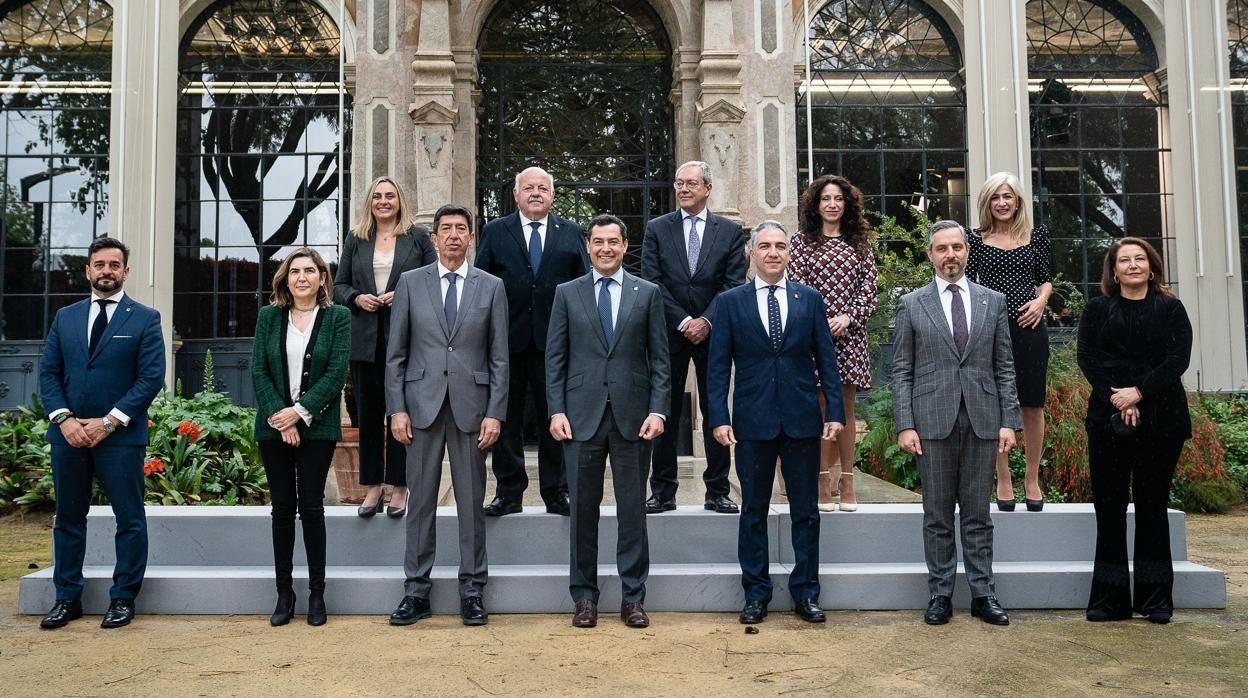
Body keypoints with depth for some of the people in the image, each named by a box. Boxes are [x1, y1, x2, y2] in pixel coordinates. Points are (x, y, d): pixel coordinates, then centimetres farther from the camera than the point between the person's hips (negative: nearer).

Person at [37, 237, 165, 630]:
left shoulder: (145, 319, 0)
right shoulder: (65, 317, 12)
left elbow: (151, 377, -7)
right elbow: (48, 372, 8)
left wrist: (109, 421, -14)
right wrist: (63, 418, -8)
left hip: (121, 435, -4)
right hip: (68, 433, 4)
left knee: (130, 520, 1)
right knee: (68, 519, 11)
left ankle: (123, 598, 13)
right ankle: (67, 598, 21)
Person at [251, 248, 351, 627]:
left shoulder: (337, 317, 0)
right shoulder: (269, 316, 7)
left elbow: (336, 373, -7)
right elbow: (258, 371, 1)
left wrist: (301, 411, -14)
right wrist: (279, 417, -10)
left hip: (317, 426, -2)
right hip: (274, 426, 2)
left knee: (311, 507, 0)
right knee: (282, 507, 6)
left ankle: (317, 593, 10)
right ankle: (284, 593, 14)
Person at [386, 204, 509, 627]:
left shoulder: (491, 287, 6)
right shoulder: (410, 283, 6)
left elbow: (499, 357, 3)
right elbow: (395, 352, 5)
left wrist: (495, 413, -4)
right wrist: (397, 408, -2)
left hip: (471, 405, 0)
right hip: (422, 404, 0)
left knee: (471, 502, 5)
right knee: (421, 500, 5)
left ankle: (471, 591, 15)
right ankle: (416, 590, 15)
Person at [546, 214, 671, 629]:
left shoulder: (648, 293, 7)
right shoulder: (567, 293, 8)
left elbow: (660, 358, 5)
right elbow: (555, 358, 6)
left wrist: (657, 410, -5)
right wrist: (556, 410, -4)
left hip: (632, 416, 0)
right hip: (582, 416, 0)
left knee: (632, 509, 5)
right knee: (583, 510, 6)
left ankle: (633, 598, 15)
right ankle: (584, 597, 17)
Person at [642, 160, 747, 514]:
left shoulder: (729, 231, 8)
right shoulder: (657, 229, 7)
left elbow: (734, 282, 0)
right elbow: (652, 282, -1)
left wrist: (707, 321, -12)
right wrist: (683, 321, -10)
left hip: (712, 332, 0)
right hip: (670, 333, 0)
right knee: (666, 413, 2)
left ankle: (717, 491, 12)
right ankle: (663, 492, 9)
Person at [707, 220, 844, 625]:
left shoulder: (809, 299, 6)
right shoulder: (731, 302, 3)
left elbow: (826, 360, 5)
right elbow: (718, 366, 0)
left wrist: (835, 411, -3)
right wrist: (719, 418, -8)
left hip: (803, 420, 1)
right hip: (753, 423, -1)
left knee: (806, 512, 8)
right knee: (753, 512, 8)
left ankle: (805, 593, 21)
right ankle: (755, 594, 20)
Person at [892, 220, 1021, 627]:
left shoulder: (993, 301, 10)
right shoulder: (911, 305, 5)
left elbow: (1004, 368, 9)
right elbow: (902, 372, 2)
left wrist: (1009, 421, 1)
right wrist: (904, 425, -6)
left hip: (982, 421, 1)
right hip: (933, 421, -1)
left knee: (978, 513, 7)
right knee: (937, 515, 5)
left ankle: (982, 594, 15)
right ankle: (940, 594, 14)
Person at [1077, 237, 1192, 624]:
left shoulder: (1170, 309, 7)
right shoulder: (1097, 309, 10)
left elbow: (1178, 358, -4)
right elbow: (1087, 357, 0)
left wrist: (1139, 392, -16)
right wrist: (1116, 398, -13)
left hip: (1159, 418, -1)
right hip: (1107, 418, 1)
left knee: (1152, 505, 5)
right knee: (1109, 507, 2)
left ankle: (1155, 599, 13)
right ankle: (1110, 598, 9)